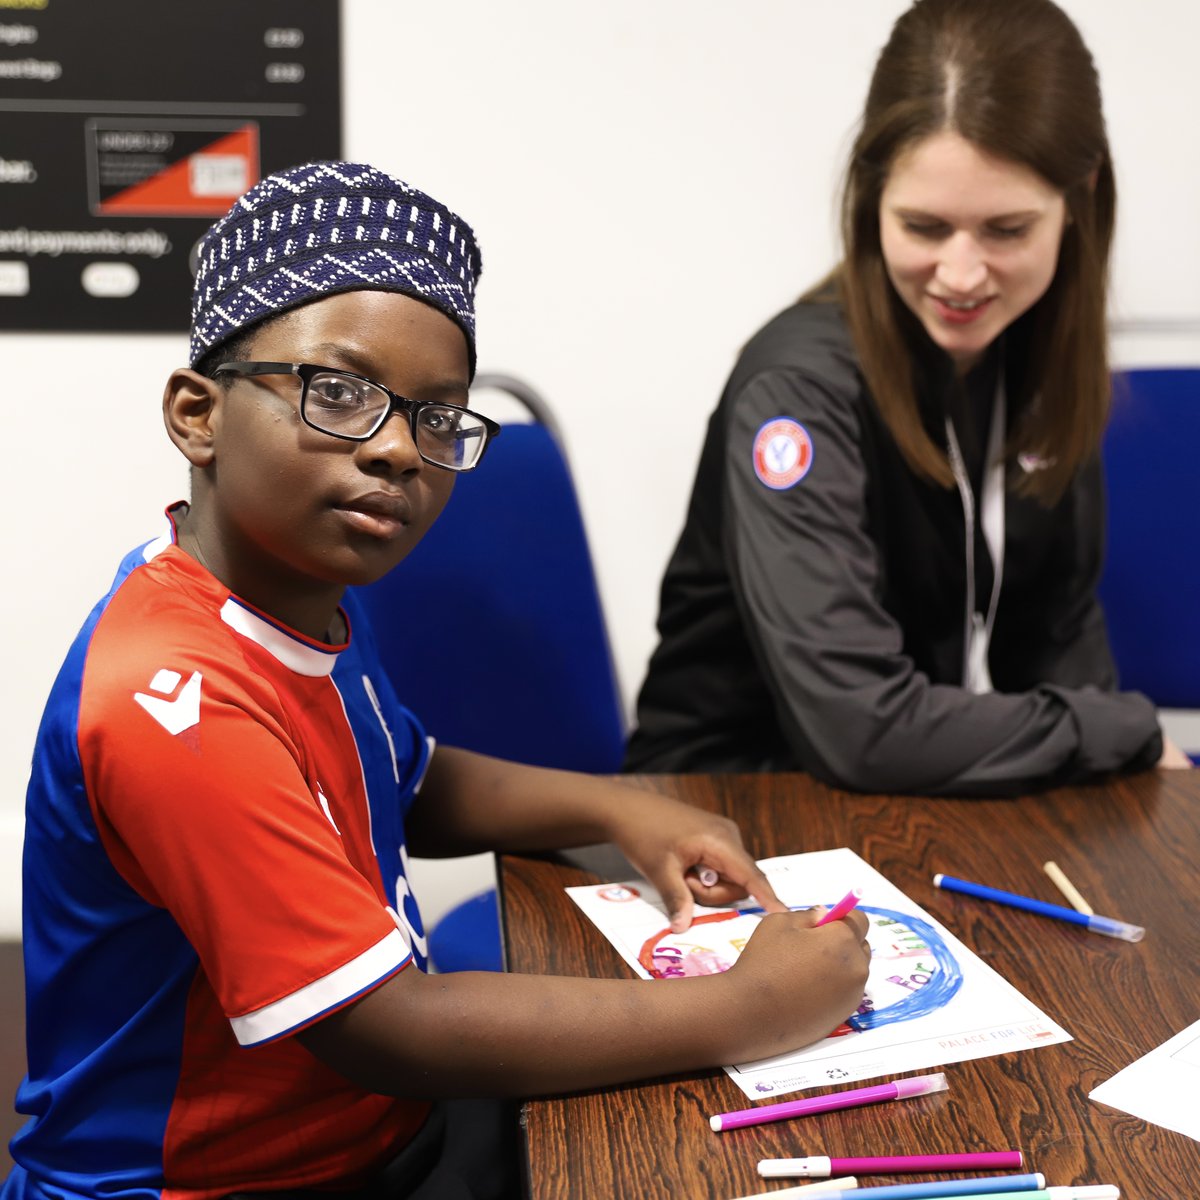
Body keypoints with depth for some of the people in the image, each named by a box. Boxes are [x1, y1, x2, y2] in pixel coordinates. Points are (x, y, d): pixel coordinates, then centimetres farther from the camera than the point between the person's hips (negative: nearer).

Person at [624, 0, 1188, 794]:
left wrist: (1118, 760, -10)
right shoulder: (799, 388, -22)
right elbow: (860, 730, -28)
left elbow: (1061, 619, 8)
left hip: (953, 796, 6)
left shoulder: (1043, 355, -3)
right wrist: (1134, 733, -16)